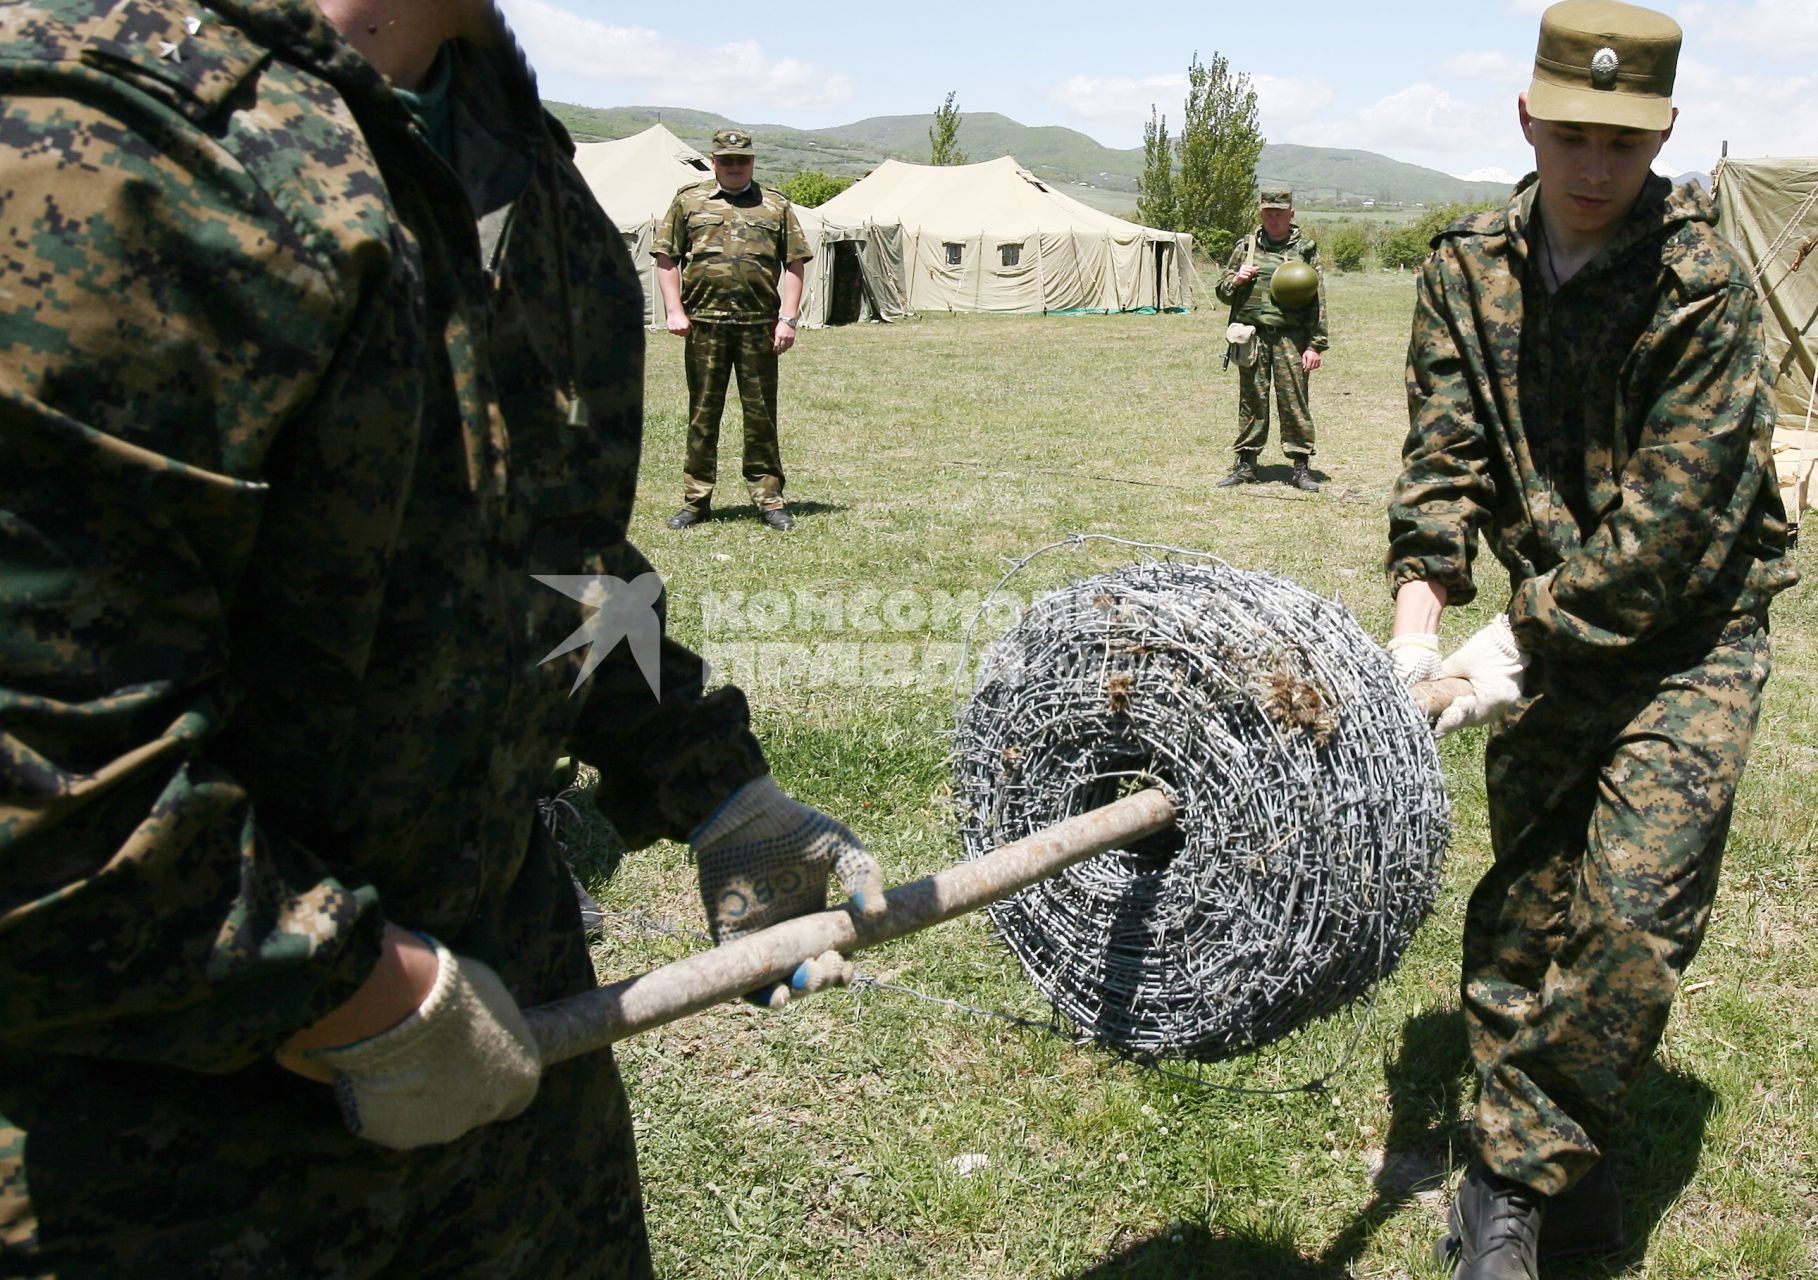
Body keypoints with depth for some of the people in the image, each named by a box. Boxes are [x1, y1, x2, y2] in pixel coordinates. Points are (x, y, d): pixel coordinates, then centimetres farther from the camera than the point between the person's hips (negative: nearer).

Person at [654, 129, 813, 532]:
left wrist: (788, 318, -1)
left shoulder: (776, 205, 12)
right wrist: (675, 311, -2)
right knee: (702, 414, 4)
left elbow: (793, 265, 9)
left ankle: (768, 499, 11)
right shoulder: (689, 202, 11)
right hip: (704, 324, 0)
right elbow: (666, 260, 9)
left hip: (759, 326, 0)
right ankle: (695, 501, 12)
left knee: (761, 415, 3)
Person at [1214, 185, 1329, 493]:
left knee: (1294, 401, -3)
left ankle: (1302, 466, 4)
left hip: (1290, 337, -2)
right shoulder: (1245, 246, 12)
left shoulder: (1305, 249, 5)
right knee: (1251, 400, 6)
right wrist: (1235, 280, -5)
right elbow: (1221, 291, 18)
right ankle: (1245, 464, 13)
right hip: (1251, 336, 2)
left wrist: (1316, 345, -3)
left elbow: (1317, 301, 3)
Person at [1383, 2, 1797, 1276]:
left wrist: (1521, 641, -21)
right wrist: (1418, 624, -21)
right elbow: (1445, 458, -8)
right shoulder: (1469, 270, -1)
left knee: (1632, 915, -13)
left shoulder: (1706, 289, -15)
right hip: (1551, 634, 4)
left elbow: (1669, 524, -19)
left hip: (1689, 640, -4)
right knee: (1521, 912, 7)